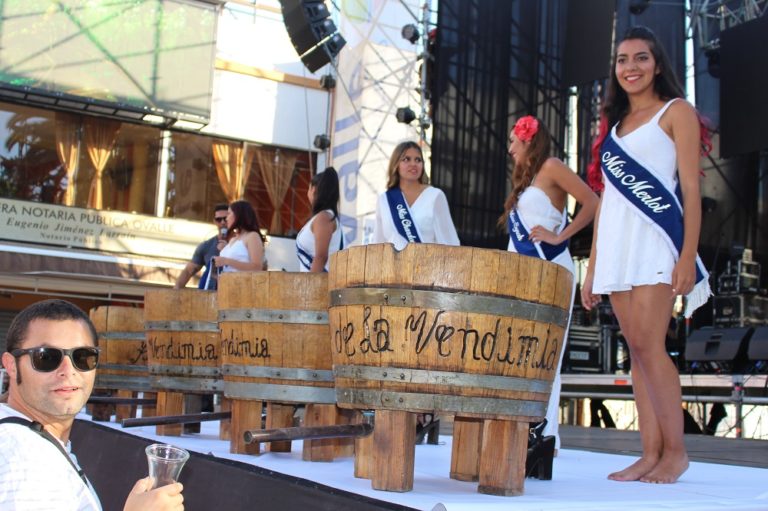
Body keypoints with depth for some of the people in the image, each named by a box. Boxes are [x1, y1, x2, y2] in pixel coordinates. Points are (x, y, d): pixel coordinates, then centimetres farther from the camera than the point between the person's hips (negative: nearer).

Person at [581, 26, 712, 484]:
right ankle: (651, 452, 5)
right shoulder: (613, 125, 21)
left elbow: (691, 189, -3)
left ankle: (675, 450, -3)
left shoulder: (676, 112, 5)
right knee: (637, 348, 3)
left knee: (647, 342, -14)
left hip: (656, 239, -6)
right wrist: (592, 268, 14)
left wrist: (688, 256, -14)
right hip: (615, 245, 6)